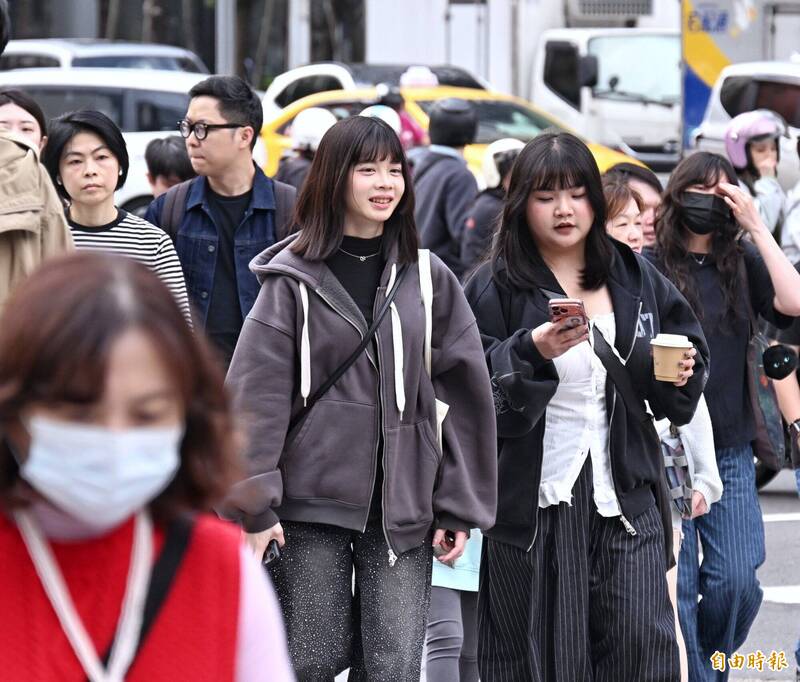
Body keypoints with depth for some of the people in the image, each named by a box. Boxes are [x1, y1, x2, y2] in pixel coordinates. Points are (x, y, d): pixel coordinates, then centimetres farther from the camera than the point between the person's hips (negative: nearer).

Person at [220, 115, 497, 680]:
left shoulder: (428, 279, 9)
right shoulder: (293, 279, 2)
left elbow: (464, 395, 9)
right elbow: (256, 397, -2)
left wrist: (459, 508, 5)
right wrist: (254, 507, -8)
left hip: (404, 509, 2)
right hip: (312, 506, -2)